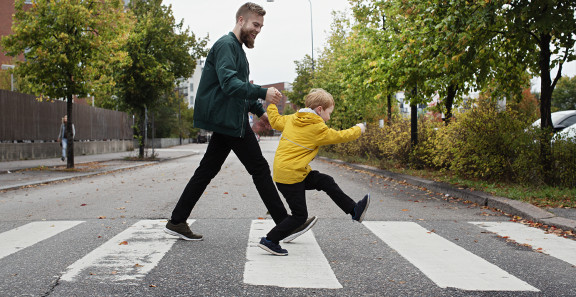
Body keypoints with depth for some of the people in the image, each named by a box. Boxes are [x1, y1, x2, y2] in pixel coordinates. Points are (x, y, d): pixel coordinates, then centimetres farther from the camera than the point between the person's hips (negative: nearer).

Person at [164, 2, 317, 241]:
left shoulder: (237, 48, 23)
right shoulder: (226, 45, -11)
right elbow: (229, 84, -26)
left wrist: (259, 111, 22)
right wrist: (262, 93, -35)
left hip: (225, 121, 10)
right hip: (230, 122, -10)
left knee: (207, 170, 10)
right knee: (260, 169, -6)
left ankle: (177, 222, 14)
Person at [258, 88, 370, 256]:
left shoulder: (291, 119, 7)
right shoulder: (318, 129, -13)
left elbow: (275, 121, 23)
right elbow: (340, 137, -3)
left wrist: (271, 104, 39)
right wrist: (358, 129, 14)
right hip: (290, 176, -9)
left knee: (327, 182, 11)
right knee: (300, 216, 0)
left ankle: (354, 211, 18)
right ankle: (269, 241, 6)